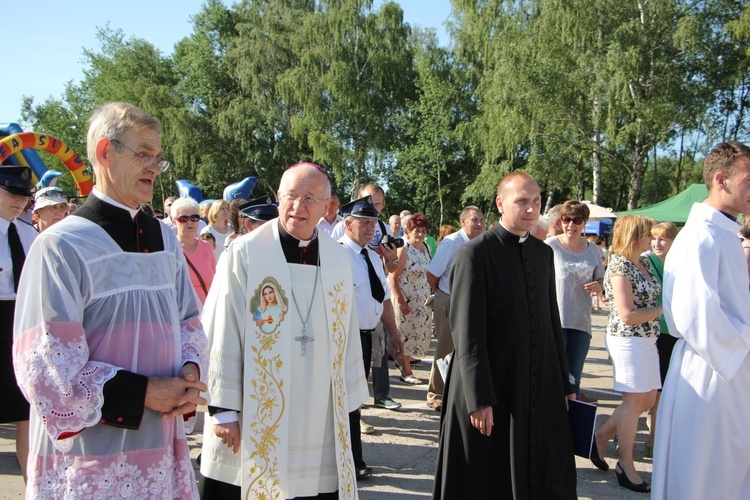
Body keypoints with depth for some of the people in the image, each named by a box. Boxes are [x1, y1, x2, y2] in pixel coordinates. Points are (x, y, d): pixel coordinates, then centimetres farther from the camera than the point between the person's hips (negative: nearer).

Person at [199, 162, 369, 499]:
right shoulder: (244, 253, -8)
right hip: (252, 425, -3)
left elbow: (346, 337, 8)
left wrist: (348, 402, 9)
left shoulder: (339, 260, 4)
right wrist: (223, 409, -9)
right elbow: (221, 337, -8)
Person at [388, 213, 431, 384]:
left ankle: (401, 358, 33)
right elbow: (393, 278, -17)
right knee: (407, 331, 1)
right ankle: (406, 371, 14)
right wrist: (400, 301, -21)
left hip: (422, 298, 7)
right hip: (406, 298, -7)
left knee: (421, 331, 11)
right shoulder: (403, 250, -15)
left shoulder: (426, 248, 7)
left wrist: (430, 296, 12)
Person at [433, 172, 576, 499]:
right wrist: (480, 400, -19)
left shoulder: (543, 253, 10)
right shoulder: (475, 254, -11)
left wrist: (563, 383, 14)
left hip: (541, 392, 6)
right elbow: (467, 334, -15)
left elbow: (552, 322, 14)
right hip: (491, 391, -6)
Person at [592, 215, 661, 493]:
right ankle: (625, 465, 14)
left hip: (646, 339, 9)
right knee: (634, 400, 0)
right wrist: (664, 309, -12)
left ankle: (602, 436, 28)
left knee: (648, 399, 14)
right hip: (627, 339, -9)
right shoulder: (620, 267, -16)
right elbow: (627, 315, -20)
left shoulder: (644, 263, 11)